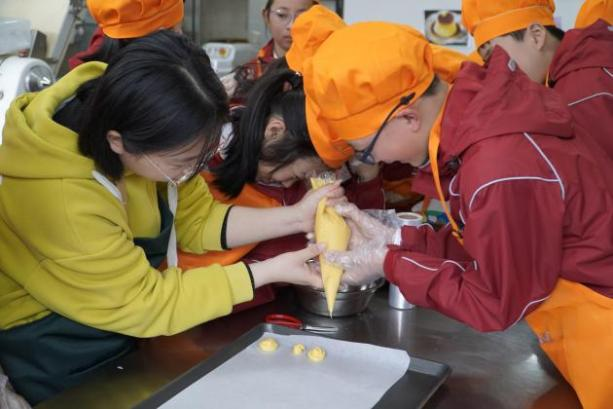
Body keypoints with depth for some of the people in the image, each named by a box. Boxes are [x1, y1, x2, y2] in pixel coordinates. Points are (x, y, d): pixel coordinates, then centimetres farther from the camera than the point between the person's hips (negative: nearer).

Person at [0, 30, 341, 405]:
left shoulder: (143, 131, -17)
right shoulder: (58, 200, -36)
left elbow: (197, 220, -3)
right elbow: (144, 303, -24)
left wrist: (295, 218, -15)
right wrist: (270, 272, -23)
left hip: (125, 321, 6)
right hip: (64, 357, -6)